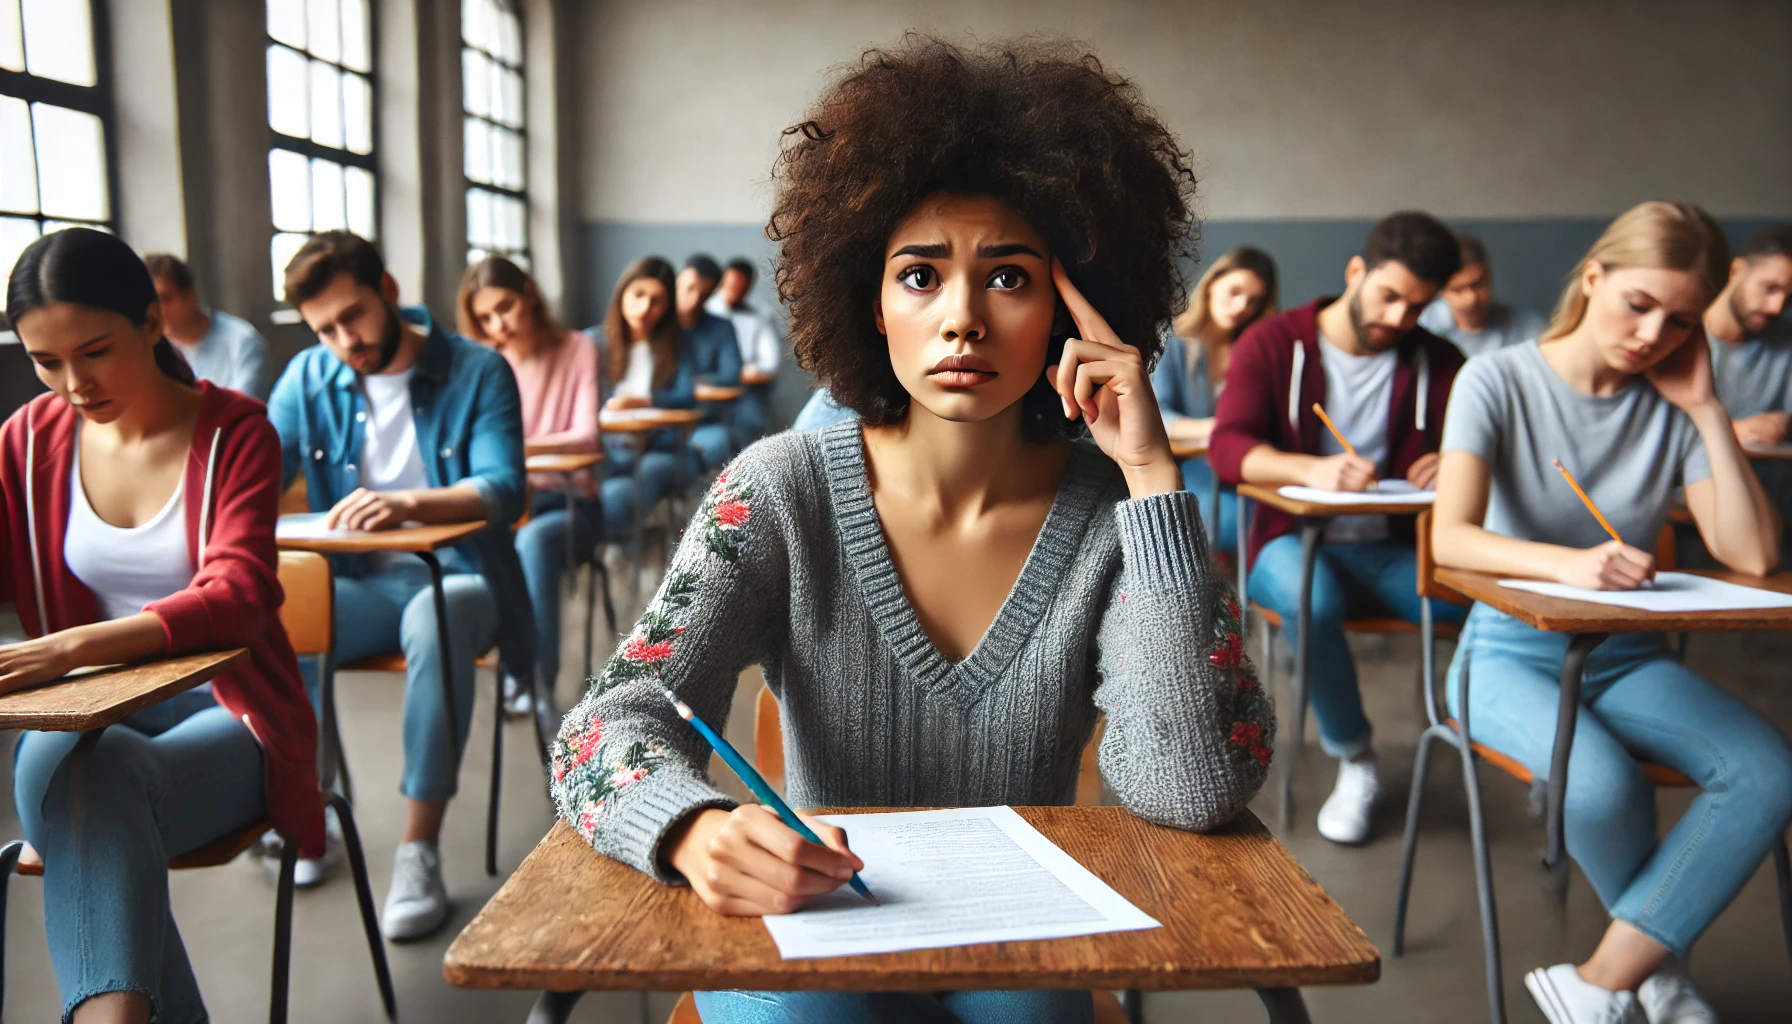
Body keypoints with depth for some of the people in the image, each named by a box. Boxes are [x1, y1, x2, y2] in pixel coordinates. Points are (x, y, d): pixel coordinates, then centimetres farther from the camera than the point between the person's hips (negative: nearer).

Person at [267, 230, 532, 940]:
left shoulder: (477, 372, -4)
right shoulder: (308, 378, 7)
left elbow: (503, 490, -17)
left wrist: (408, 503, -36)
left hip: (456, 576, -3)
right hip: (361, 585, 3)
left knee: (436, 620, -38)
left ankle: (421, 847, -27)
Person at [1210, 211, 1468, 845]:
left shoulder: (1437, 361, 10)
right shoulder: (1273, 343, 1)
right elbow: (1227, 447, -13)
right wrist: (1312, 469, -33)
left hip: (1394, 549, 2)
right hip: (1296, 542, -2)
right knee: (1310, 598, -38)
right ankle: (1353, 758, -14)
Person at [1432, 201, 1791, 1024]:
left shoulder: (1672, 405, 3)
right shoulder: (1498, 383, -8)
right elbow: (1451, 538, -21)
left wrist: (1706, 408, -8)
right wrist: (1566, 562, -39)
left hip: (1628, 656, 4)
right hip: (1512, 652, -4)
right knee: (1602, 780, -33)